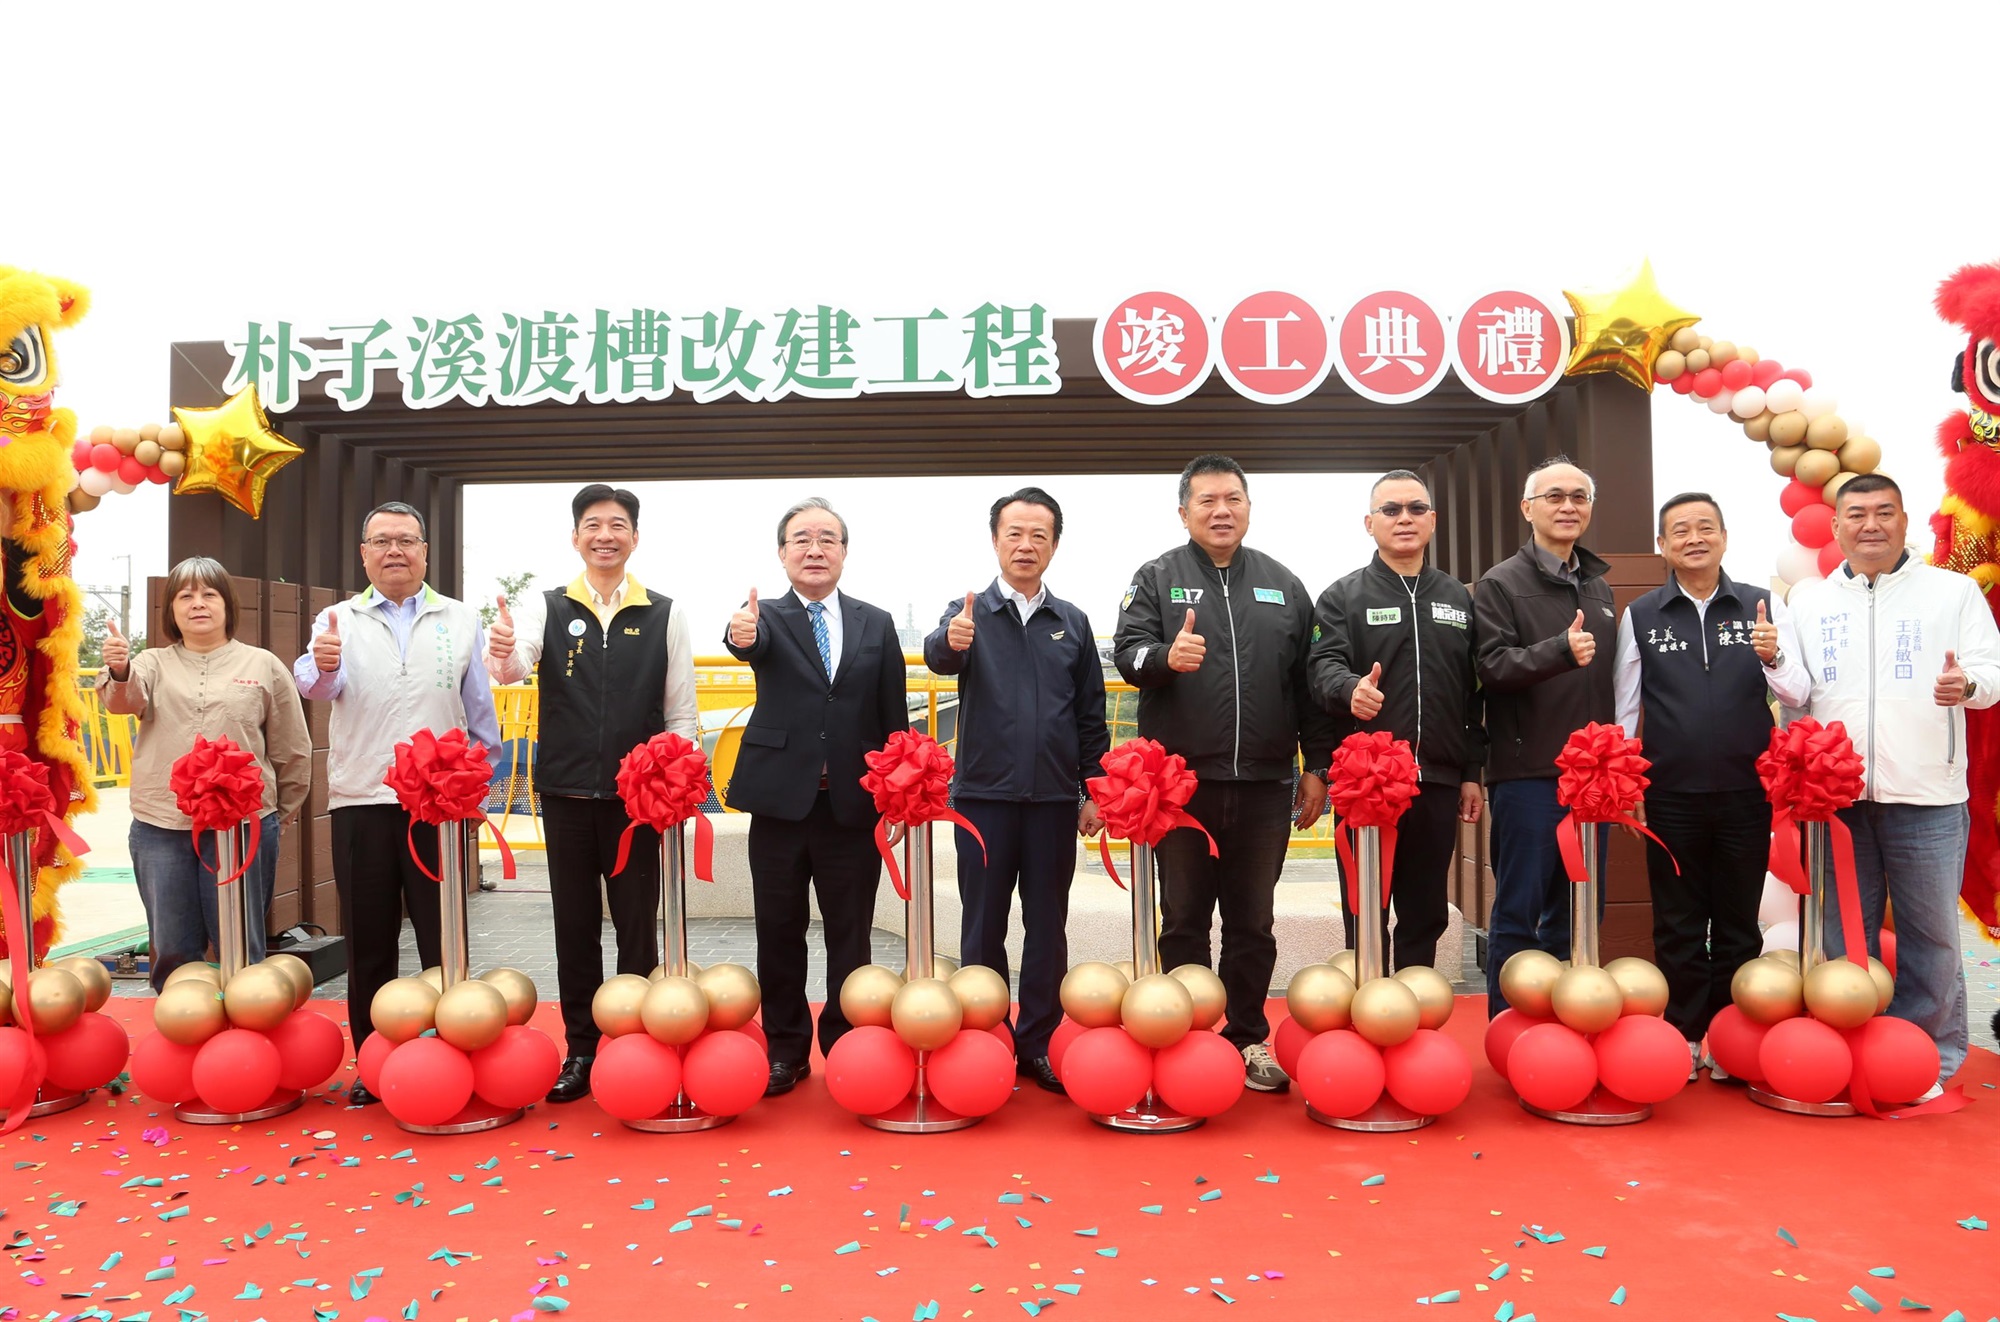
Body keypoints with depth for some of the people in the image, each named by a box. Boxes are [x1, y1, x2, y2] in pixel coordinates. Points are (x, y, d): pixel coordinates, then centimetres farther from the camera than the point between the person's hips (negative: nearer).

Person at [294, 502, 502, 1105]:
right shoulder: (338, 621, 8)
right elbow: (316, 685, -12)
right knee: (368, 940, 9)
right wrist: (322, 667, -34)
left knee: (443, 938, 3)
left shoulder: (461, 621, 8)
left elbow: (482, 710, 8)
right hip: (360, 802, 1)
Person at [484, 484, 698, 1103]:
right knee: (575, 924, 10)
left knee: (638, 926, 5)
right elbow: (513, 667, -16)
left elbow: (681, 712, 3)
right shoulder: (547, 608, 3)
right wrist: (502, 654, -39)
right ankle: (581, 1049, 21)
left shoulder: (664, 615, 2)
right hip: (566, 791, 1)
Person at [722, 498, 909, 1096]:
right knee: (779, 932, 9)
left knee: (850, 935, 8)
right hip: (781, 799, 0)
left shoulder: (876, 624, 6)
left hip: (854, 803, 1)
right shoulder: (768, 618, 3)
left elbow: (894, 719, 6)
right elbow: (751, 643, -23)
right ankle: (786, 1048, 23)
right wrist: (741, 635, -47)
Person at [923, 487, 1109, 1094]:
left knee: (1047, 925, 8)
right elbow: (938, 657, -20)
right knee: (983, 925, 6)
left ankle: (1037, 1044, 19)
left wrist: (1092, 792, 6)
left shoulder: (1072, 622, 9)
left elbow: (1091, 713, 10)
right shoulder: (969, 613, 2)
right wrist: (951, 642, -43)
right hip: (984, 793, -2)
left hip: (1054, 797, 2)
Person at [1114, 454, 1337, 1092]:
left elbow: (1310, 681, 12)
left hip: (1263, 783, 2)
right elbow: (1127, 651, -6)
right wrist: (1165, 656, -28)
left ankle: (1248, 1038, 23)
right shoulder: (1157, 578, 4)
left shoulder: (1283, 585, 12)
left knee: (1253, 922, 11)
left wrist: (1317, 765, 9)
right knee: (1183, 920, 7)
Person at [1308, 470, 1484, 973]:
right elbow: (1324, 668, -11)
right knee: (1366, 920, 3)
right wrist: (1351, 689, -34)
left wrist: (1472, 773, 11)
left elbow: (1474, 693, 14)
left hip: (1439, 782, 4)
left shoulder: (1458, 598, 14)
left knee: (1426, 917, 11)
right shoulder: (1342, 597, 3)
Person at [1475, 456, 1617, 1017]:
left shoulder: (1598, 586, 17)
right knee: (1519, 910, -1)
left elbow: (1611, 679, 23)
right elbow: (1493, 665, -16)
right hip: (1528, 774, -6)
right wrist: (1560, 650, -30)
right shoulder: (1501, 584, -3)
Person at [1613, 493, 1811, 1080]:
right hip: (1670, 795, 0)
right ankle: (1684, 1037, 18)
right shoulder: (1640, 615, 3)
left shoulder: (1764, 606, 3)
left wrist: (1773, 657, -23)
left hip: (1747, 792, 1)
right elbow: (1622, 707, 6)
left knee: (1738, 922, 10)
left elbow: (1797, 694, -2)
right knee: (1678, 924, 7)